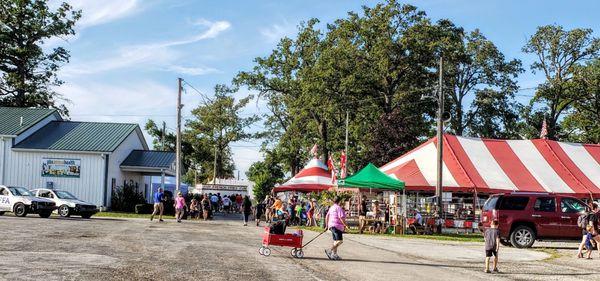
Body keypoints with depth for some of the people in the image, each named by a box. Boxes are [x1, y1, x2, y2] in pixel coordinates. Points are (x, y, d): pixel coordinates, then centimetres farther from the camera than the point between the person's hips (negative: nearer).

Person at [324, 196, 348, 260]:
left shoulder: (331, 208, 16)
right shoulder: (339, 208, -11)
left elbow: (327, 216, 20)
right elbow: (341, 217, -19)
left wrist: (327, 225, 27)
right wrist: (345, 225, -10)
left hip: (331, 226, 10)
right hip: (337, 226, -10)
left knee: (336, 241, 14)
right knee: (339, 241, -13)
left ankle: (334, 254, 14)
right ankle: (329, 251, -20)